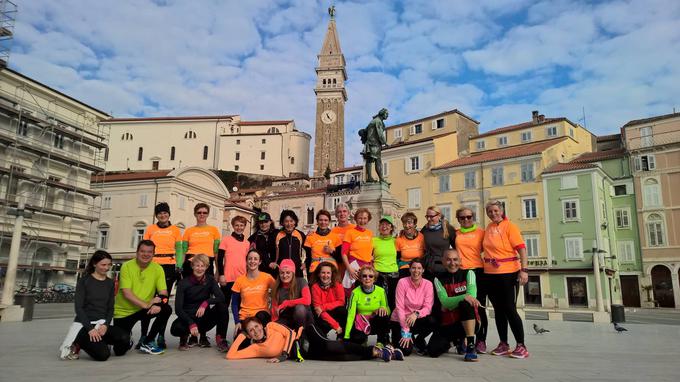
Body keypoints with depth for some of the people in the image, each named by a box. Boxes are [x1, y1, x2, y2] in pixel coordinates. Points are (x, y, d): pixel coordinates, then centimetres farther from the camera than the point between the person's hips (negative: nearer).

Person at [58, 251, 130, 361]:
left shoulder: (110, 283, 10)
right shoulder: (84, 281, -3)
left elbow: (110, 308, 9)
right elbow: (79, 308, -9)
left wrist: (105, 325, -10)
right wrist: (90, 329, -19)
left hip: (101, 324, 4)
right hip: (84, 325, -4)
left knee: (124, 337, -27)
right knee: (103, 354, -27)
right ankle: (78, 343, 3)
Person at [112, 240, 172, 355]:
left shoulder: (158, 269, -5)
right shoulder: (127, 266, -13)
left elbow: (163, 293, -9)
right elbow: (126, 293, -20)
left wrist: (159, 304, -31)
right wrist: (146, 304, -28)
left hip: (144, 310, 2)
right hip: (123, 311, -2)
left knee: (167, 309, -24)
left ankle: (148, 342, -9)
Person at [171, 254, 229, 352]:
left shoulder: (210, 280, -2)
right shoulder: (183, 283, -9)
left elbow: (221, 298, -15)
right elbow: (178, 308, -16)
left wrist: (206, 303, -32)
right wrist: (191, 324, -29)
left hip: (204, 318, 1)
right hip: (188, 318, -1)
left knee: (222, 306, -26)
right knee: (175, 328, -35)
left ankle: (220, 339, -12)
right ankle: (185, 337, 3)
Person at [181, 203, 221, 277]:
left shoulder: (214, 229, 8)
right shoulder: (188, 231, 10)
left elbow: (216, 251, 8)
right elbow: (184, 250, 11)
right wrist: (180, 268, 2)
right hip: (190, 262, 1)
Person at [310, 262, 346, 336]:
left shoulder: (337, 285, -6)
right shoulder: (315, 287, -12)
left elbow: (341, 302, -13)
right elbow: (317, 307, -18)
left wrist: (323, 307, -25)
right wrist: (335, 325, -25)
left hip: (336, 313, 2)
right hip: (322, 316, -2)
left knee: (342, 310, -30)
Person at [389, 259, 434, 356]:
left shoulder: (428, 284, -8)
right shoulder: (403, 282, -14)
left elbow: (428, 307, -13)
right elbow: (400, 307, -15)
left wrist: (416, 314, -34)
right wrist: (406, 331, -19)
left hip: (416, 320, 3)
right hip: (399, 321, -2)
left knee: (432, 321, -29)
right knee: (406, 351, -21)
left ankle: (419, 341, 3)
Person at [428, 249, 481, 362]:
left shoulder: (468, 273, -1)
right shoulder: (439, 279, 0)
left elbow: (472, 295, -17)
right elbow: (445, 302, -16)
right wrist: (464, 296, -34)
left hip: (469, 322, -2)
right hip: (448, 323, 3)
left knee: (466, 304, -34)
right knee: (433, 351, -15)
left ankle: (471, 347, -25)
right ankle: (457, 340, 18)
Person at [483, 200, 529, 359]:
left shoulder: (509, 226, -7)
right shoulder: (488, 228, 10)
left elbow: (522, 249, -14)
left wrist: (524, 270, -22)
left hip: (508, 273, -6)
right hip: (490, 274, 6)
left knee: (510, 309, -4)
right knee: (498, 310, 11)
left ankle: (521, 346, 8)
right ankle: (503, 344, 21)